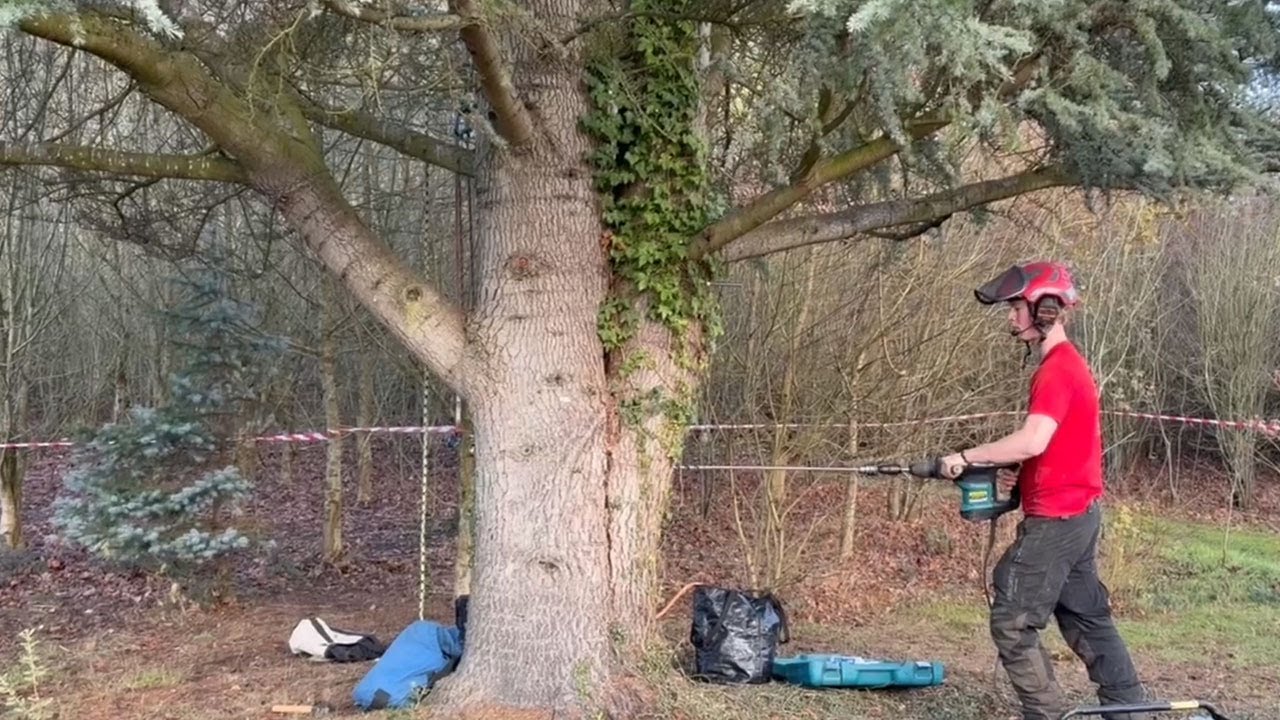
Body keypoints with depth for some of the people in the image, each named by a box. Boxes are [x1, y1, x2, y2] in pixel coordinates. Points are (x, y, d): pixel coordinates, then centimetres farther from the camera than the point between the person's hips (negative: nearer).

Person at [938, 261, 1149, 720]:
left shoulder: (1057, 370, -18)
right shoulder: (1066, 364, 14)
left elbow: (1033, 441, -30)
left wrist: (967, 457, -19)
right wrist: (1019, 476, 5)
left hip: (1057, 519, -10)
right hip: (1076, 514, 10)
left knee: (1012, 623, -3)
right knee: (1086, 619, 16)